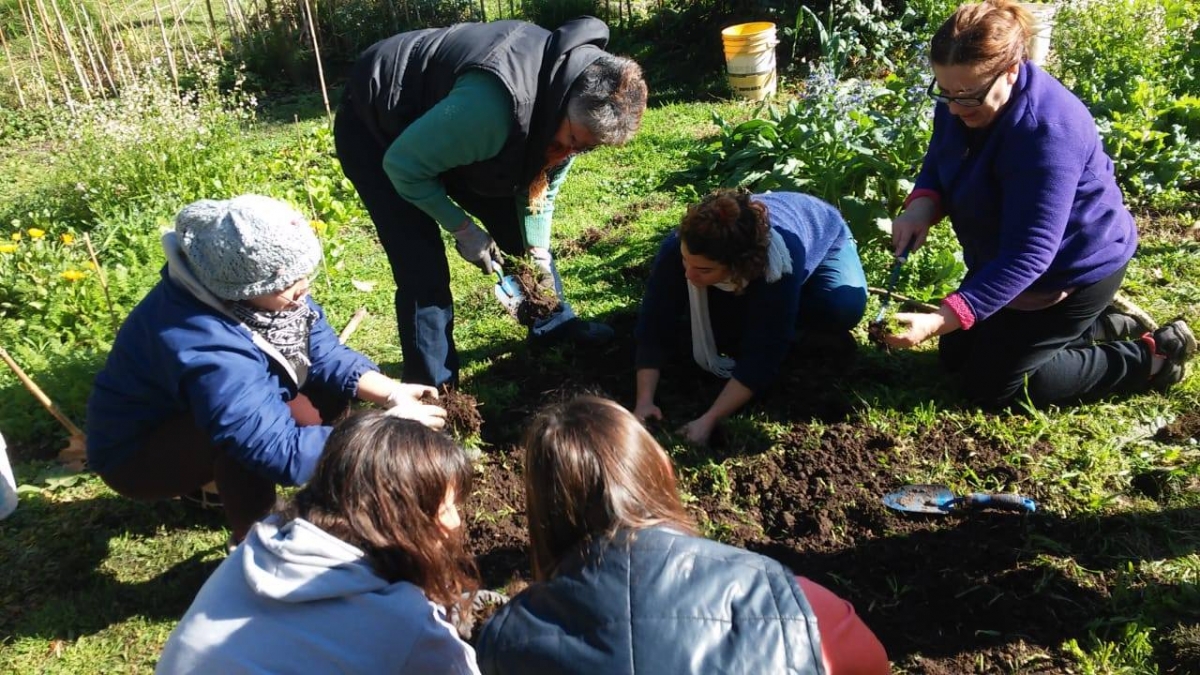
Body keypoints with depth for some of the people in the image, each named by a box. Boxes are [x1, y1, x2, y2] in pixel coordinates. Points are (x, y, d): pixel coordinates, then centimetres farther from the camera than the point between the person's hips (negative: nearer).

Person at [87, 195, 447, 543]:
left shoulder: (238, 288, -17)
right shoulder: (209, 351, -40)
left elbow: (326, 355, -10)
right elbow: (283, 452, -40)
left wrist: (391, 392, -25)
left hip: (197, 413, 8)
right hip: (136, 453, -8)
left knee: (330, 389, -6)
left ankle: (221, 480, 10)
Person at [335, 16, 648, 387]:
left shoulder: (573, 104, -14)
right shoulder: (495, 104, -42)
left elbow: (540, 185, 0)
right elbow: (403, 165, -30)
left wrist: (538, 254, -10)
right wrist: (462, 228, -20)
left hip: (445, 125, 7)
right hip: (373, 126, -7)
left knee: (516, 224, 7)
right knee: (423, 267, -13)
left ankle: (554, 323, 29)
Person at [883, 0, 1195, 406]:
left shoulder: (1044, 132, -36)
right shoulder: (961, 100, -12)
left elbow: (1026, 255, -37)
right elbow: (939, 161, 4)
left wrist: (941, 320, -46)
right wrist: (921, 206, -21)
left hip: (1077, 270, -8)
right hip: (1004, 257, 9)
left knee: (989, 384, -4)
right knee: (956, 356, 16)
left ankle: (1149, 358, 9)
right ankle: (1099, 327, 26)